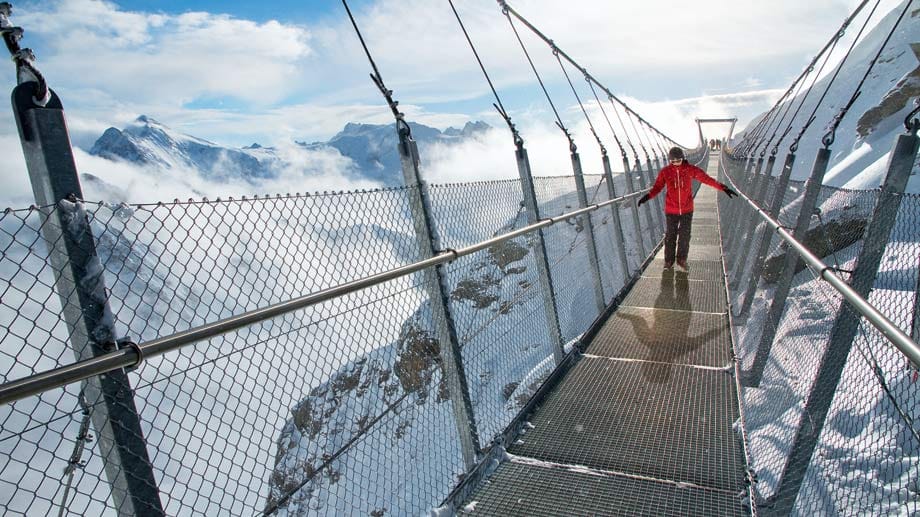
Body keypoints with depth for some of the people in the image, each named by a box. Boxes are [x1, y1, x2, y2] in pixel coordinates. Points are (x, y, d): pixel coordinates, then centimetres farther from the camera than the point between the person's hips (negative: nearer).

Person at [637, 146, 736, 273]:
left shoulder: (691, 169, -8)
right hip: (671, 210, 0)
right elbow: (657, 187, -7)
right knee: (670, 236, 7)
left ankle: (681, 261, 17)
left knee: (685, 236, 2)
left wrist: (723, 188, -8)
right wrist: (647, 196, -26)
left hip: (687, 209, 1)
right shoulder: (665, 171, -9)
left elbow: (707, 179, -5)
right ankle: (669, 261, 22)